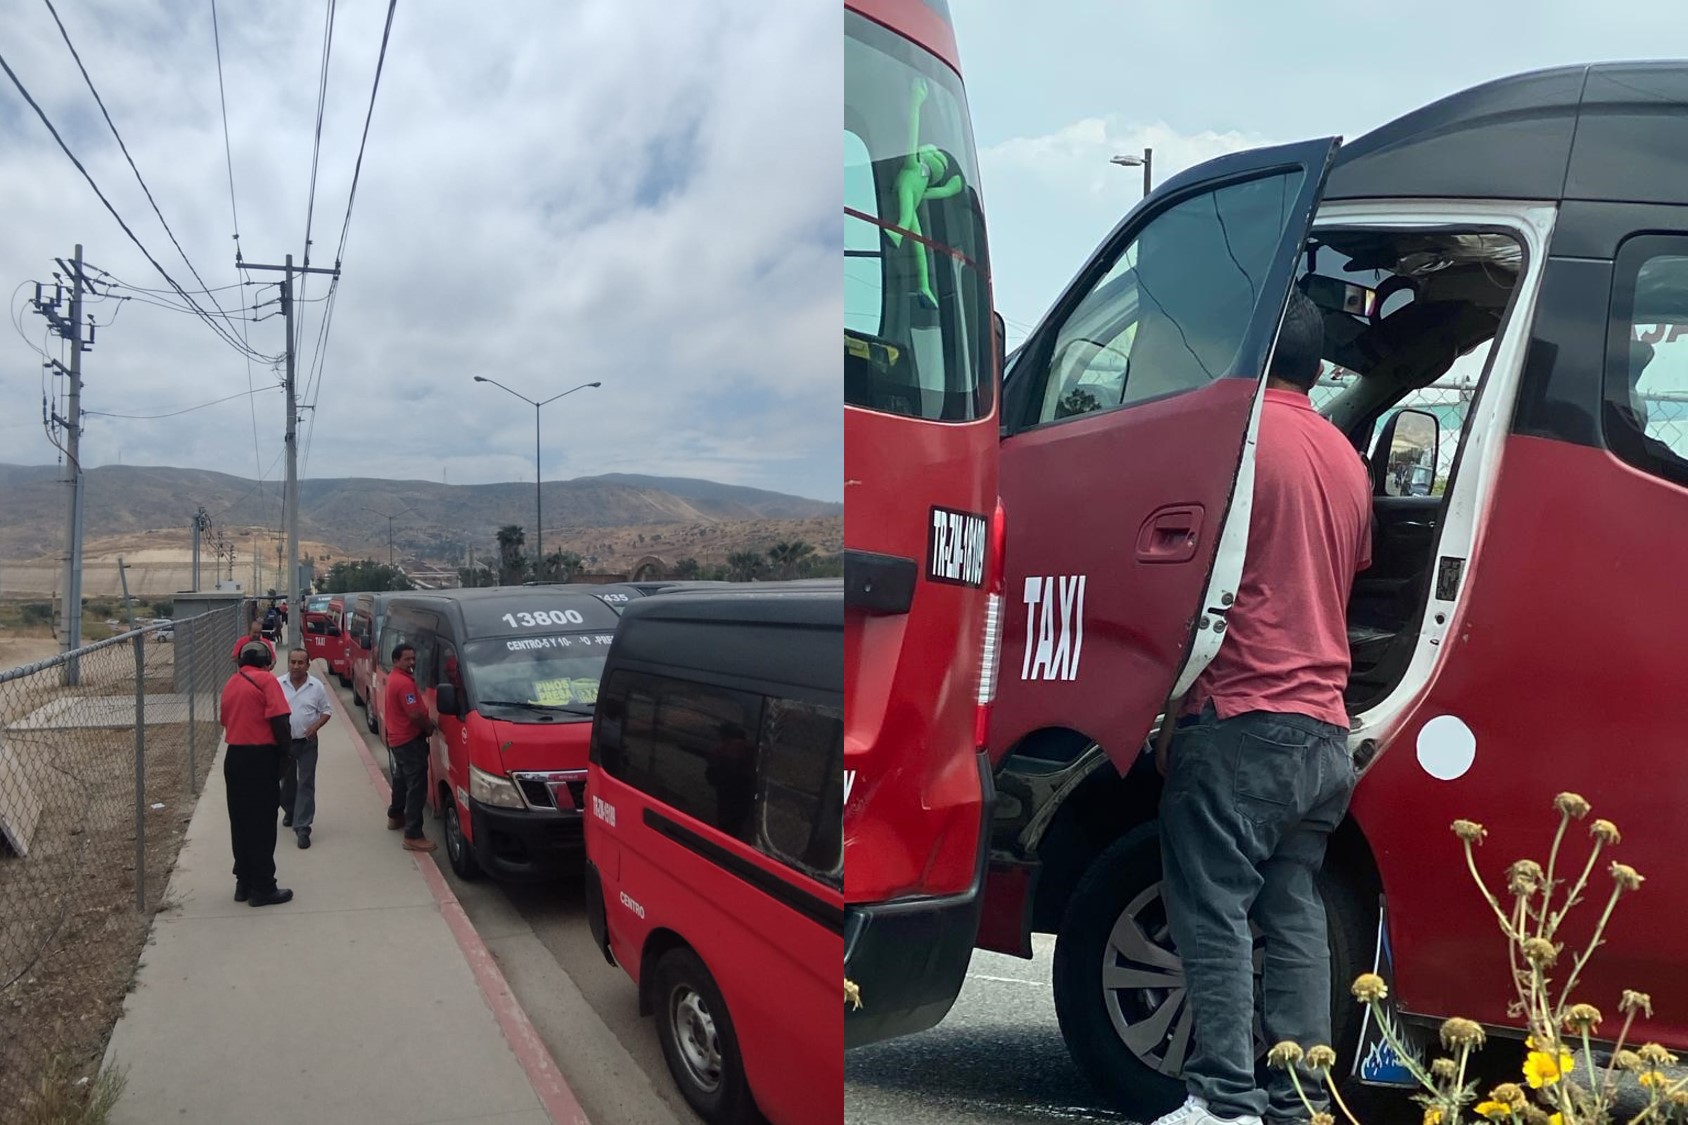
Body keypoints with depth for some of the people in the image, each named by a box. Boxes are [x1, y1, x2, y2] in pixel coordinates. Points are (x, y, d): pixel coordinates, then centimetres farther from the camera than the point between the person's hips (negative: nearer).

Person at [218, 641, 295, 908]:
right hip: (261, 757, -7)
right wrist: (286, 749, -3)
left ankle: (244, 883, 22)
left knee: (240, 822, 14)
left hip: (234, 756, 7)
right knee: (262, 824, 0)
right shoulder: (266, 680, -9)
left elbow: (225, 719, 15)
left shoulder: (231, 683, 13)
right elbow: (279, 721, -15)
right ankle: (262, 888, 6)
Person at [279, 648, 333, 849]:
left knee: (306, 785, -5)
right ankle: (290, 811, 44)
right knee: (287, 781, 18)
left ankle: (302, 828, -6)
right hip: (283, 742, 2)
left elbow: (326, 710, 2)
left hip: (307, 743, -2)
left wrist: (316, 726, -15)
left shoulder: (317, 686, -5)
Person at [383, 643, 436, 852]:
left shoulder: (394, 678, 12)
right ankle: (413, 835, -11)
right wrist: (429, 726, -7)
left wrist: (426, 722, 8)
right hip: (410, 740, -11)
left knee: (402, 778, 28)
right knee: (417, 786, -10)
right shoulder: (404, 682, -22)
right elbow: (415, 714, -25)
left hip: (398, 738, 11)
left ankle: (395, 816, 46)